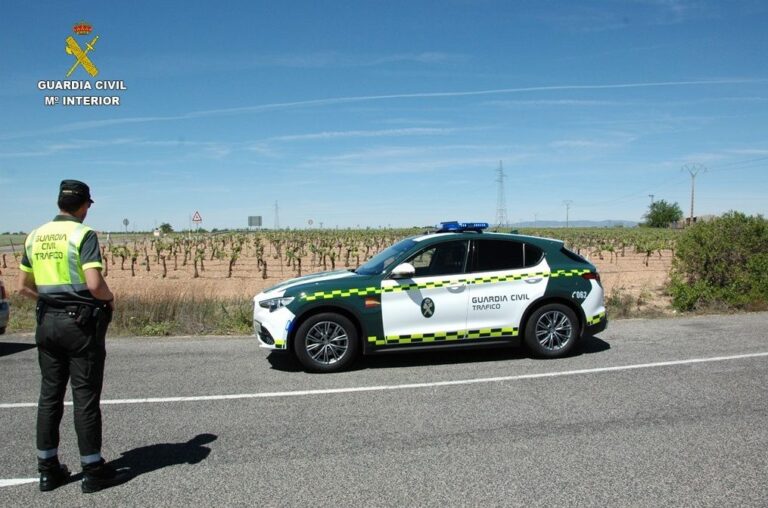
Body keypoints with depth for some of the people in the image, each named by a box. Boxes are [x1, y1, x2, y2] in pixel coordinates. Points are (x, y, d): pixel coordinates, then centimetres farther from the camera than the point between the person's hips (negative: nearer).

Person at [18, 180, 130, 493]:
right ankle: (93, 471, 9)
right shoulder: (83, 234, -12)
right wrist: (110, 298, -3)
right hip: (80, 322, -6)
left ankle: (48, 469, 22)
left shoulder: (35, 236, 8)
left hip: (47, 321, 6)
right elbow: (94, 284, -22)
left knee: (49, 394, 13)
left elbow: (23, 287, 11)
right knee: (85, 397, 0)